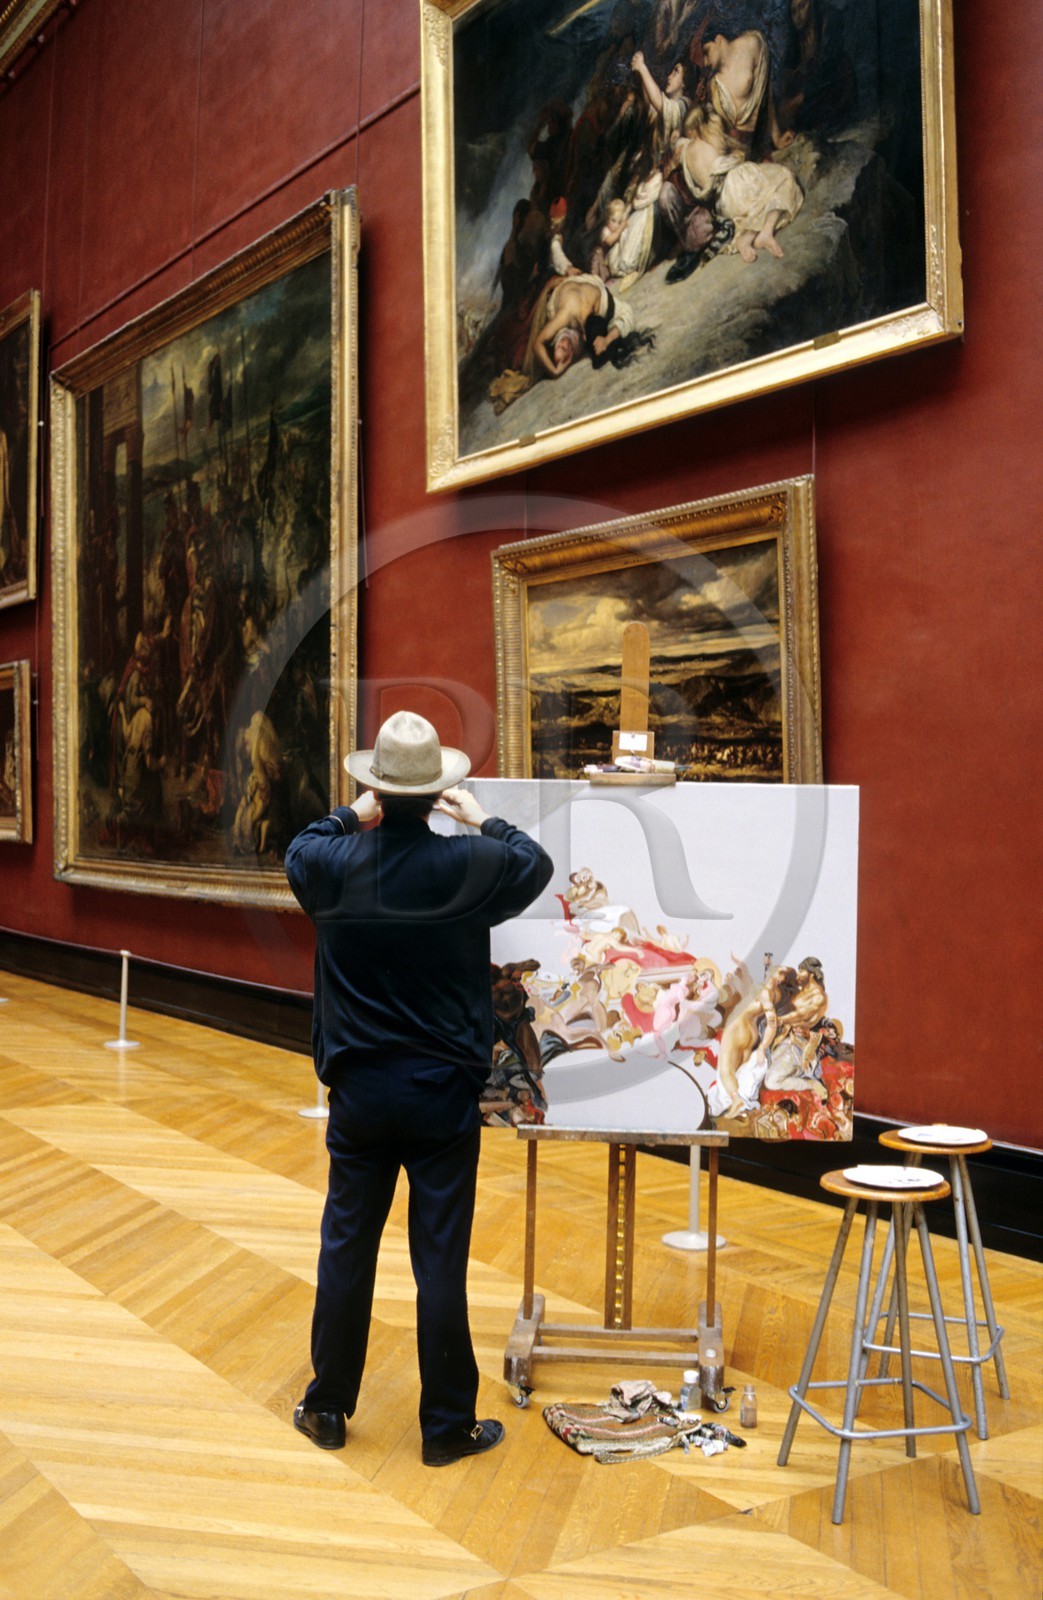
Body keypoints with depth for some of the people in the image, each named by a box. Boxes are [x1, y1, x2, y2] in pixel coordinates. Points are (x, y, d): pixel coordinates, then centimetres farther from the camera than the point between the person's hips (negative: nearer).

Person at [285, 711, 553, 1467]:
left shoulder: (333, 864, -8)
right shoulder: (469, 864, -14)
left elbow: (298, 851, 18)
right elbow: (537, 865, 7)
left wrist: (354, 817, 25)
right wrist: (482, 820, 18)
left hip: (359, 1088, 2)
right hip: (443, 1092, -2)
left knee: (346, 1247, 14)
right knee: (441, 1259, 5)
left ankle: (328, 1407, 28)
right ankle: (447, 1425, 17)